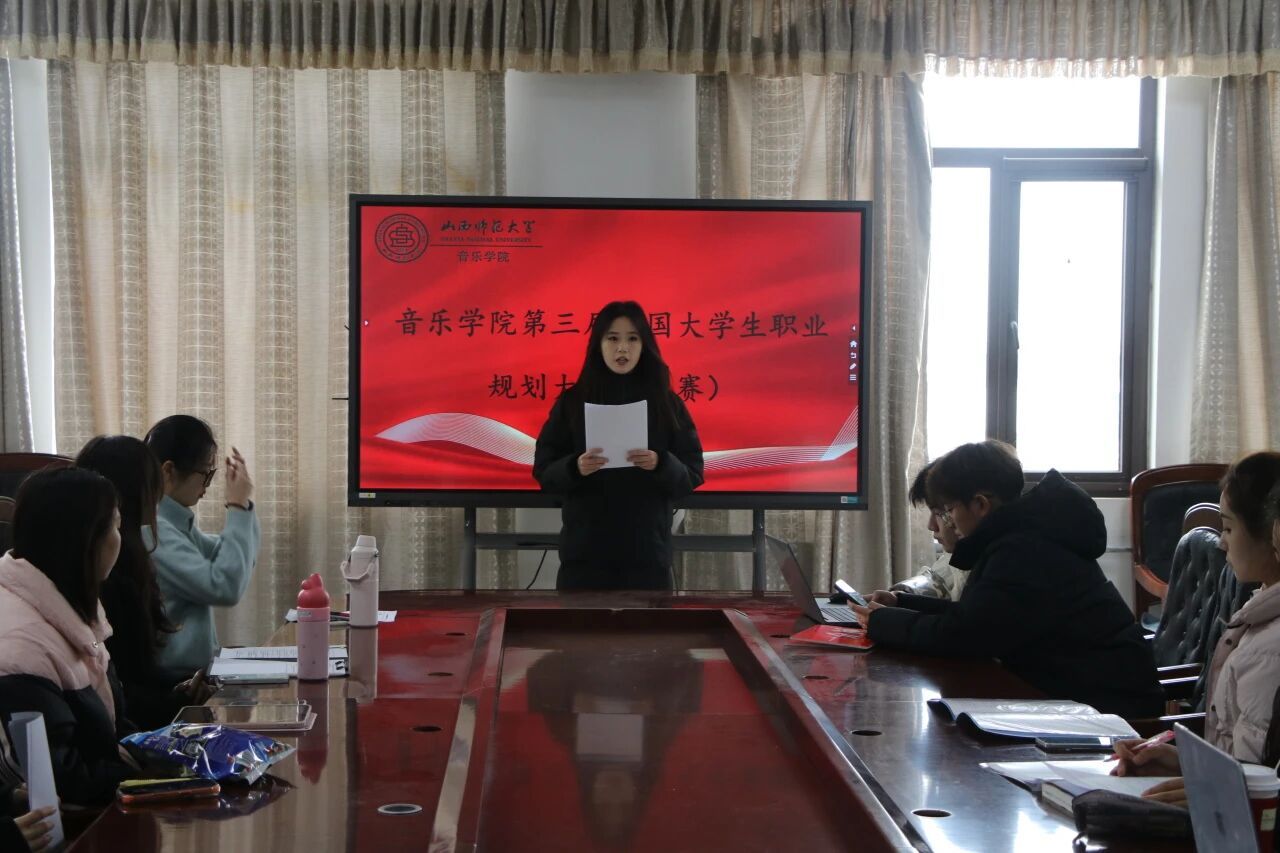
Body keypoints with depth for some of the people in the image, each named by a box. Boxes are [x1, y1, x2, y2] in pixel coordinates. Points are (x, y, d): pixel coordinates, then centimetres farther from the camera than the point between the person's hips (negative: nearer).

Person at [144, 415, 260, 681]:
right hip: (173, 680, -9)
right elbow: (225, 586, -24)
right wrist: (238, 507, -17)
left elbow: (234, 564, 19)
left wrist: (243, 504, 5)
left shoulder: (176, 521, 11)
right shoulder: (151, 528, -20)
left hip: (195, 667, 10)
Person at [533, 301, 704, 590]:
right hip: (584, 550, 0)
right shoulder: (572, 401, 5)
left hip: (647, 550, 0)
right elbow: (544, 470, 4)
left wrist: (661, 464, -18)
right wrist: (574, 468, -17)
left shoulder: (666, 403, 6)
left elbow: (692, 475, 4)